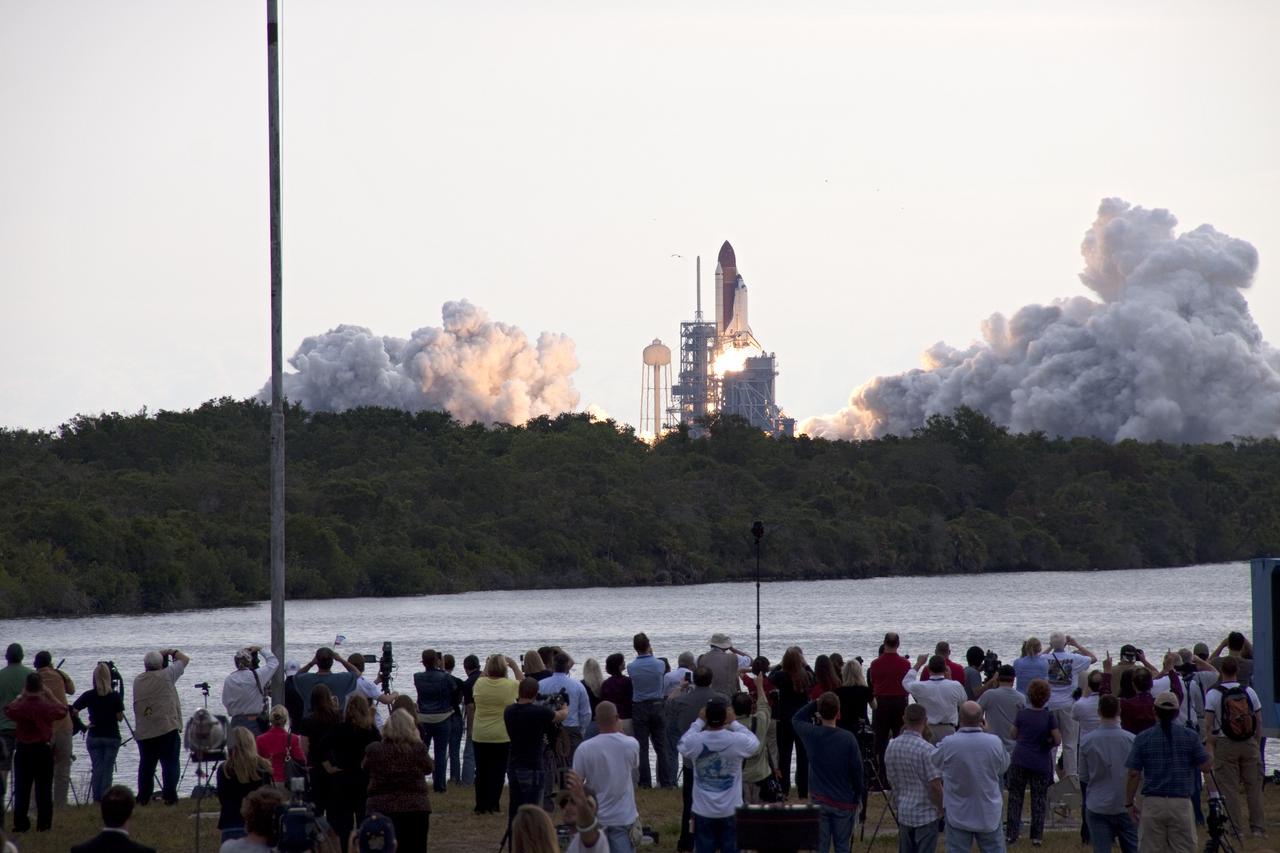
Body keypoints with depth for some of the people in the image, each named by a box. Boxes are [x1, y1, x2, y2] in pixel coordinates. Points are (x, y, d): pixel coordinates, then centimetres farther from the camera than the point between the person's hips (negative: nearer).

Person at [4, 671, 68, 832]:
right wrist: (50, 695, 11)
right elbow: (62, 710, 6)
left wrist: (21, 696, 18)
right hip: (43, 749, -1)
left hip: (23, 751, 1)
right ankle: (43, 824, 3)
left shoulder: (19, 707, -10)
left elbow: (8, 709, 13)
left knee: (21, 789, 9)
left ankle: (20, 823, 8)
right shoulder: (47, 707, -14)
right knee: (44, 789, 4)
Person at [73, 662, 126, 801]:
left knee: (96, 768, 7)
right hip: (112, 737, -1)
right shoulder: (115, 696, -7)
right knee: (108, 769, 4)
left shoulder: (89, 696, -6)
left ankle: (97, 799, 2)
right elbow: (120, 717, -4)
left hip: (94, 737, 1)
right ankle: (105, 799, -1)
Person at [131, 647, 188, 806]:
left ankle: (143, 798, 12)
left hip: (143, 732, 4)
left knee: (146, 765, 11)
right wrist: (172, 652, 21)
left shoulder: (138, 681, 7)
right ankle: (169, 796, -6)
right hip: (166, 728, -4)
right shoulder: (166, 676, -5)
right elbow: (184, 660, 4)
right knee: (170, 764, -1)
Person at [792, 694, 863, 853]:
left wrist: (815, 703, 7)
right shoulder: (848, 738, -14)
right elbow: (857, 770, -8)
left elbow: (796, 719, 15)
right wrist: (857, 797, 6)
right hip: (844, 802, -2)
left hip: (818, 801, 2)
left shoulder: (811, 734, -8)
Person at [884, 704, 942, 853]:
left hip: (903, 813, 6)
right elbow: (935, 786, -20)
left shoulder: (891, 747, 1)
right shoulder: (927, 750, -20)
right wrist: (941, 809, -4)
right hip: (925, 814, -6)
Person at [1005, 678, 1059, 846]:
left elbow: (1014, 735, 6)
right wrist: (1049, 743, 7)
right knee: (1039, 799, 10)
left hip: (1019, 761, 1)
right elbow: (1058, 740, -12)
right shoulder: (1049, 716, -11)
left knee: (1015, 797, 10)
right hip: (1041, 763, -1)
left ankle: (1011, 834, 8)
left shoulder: (1022, 714, -5)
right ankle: (1037, 836, 9)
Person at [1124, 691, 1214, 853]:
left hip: (1152, 803, 0)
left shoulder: (1143, 738, -1)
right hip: (1182, 803, 0)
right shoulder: (1189, 736, -1)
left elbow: (1133, 774, -2)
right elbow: (1207, 767, -2)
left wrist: (1129, 803, 7)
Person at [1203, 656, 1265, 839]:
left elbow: (1208, 725, -9)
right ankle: (1258, 828, 9)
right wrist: (1256, 742, 15)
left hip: (1225, 745, -2)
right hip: (1249, 744, 2)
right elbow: (1259, 722, 5)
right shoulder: (1249, 692, 1)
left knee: (1229, 788, 2)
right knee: (1253, 786, 8)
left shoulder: (1213, 694, -7)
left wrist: (1209, 748, -4)